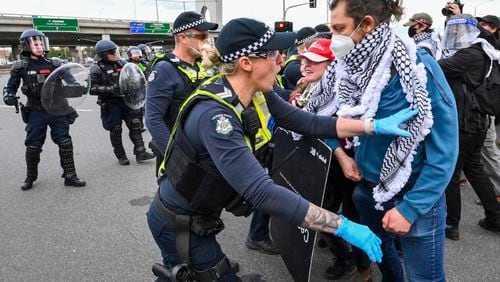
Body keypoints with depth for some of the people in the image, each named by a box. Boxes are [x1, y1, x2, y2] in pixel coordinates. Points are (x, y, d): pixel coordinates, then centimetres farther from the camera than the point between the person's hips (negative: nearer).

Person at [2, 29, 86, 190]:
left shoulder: (54, 64, 2)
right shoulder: (21, 67, 1)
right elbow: (10, 88, 8)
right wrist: (9, 97, -12)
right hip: (36, 113, 0)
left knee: (65, 143, -1)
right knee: (33, 146, 8)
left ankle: (70, 176, 9)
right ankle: (30, 177, 28)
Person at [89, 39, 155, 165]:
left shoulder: (121, 63, 7)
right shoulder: (96, 68, -8)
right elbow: (92, 88, -14)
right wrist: (110, 89, -23)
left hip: (126, 100, 5)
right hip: (111, 104, -4)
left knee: (135, 124, 2)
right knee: (115, 130, 4)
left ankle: (140, 152, 9)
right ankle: (120, 155, 19)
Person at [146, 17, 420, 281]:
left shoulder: (257, 94, -8)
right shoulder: (214, 115, -34)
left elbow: (307, 121, -6)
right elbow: (262, 192, -40)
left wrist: (376, 125, -12)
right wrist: (343, 226, -36)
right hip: (178, 223, -7)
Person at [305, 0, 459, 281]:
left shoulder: (418, 67, -22)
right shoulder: (348, 68, -6)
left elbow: (444, 149, -19)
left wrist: (410, 208, -21)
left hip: (414, 195, -5)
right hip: (367, 188, 5)